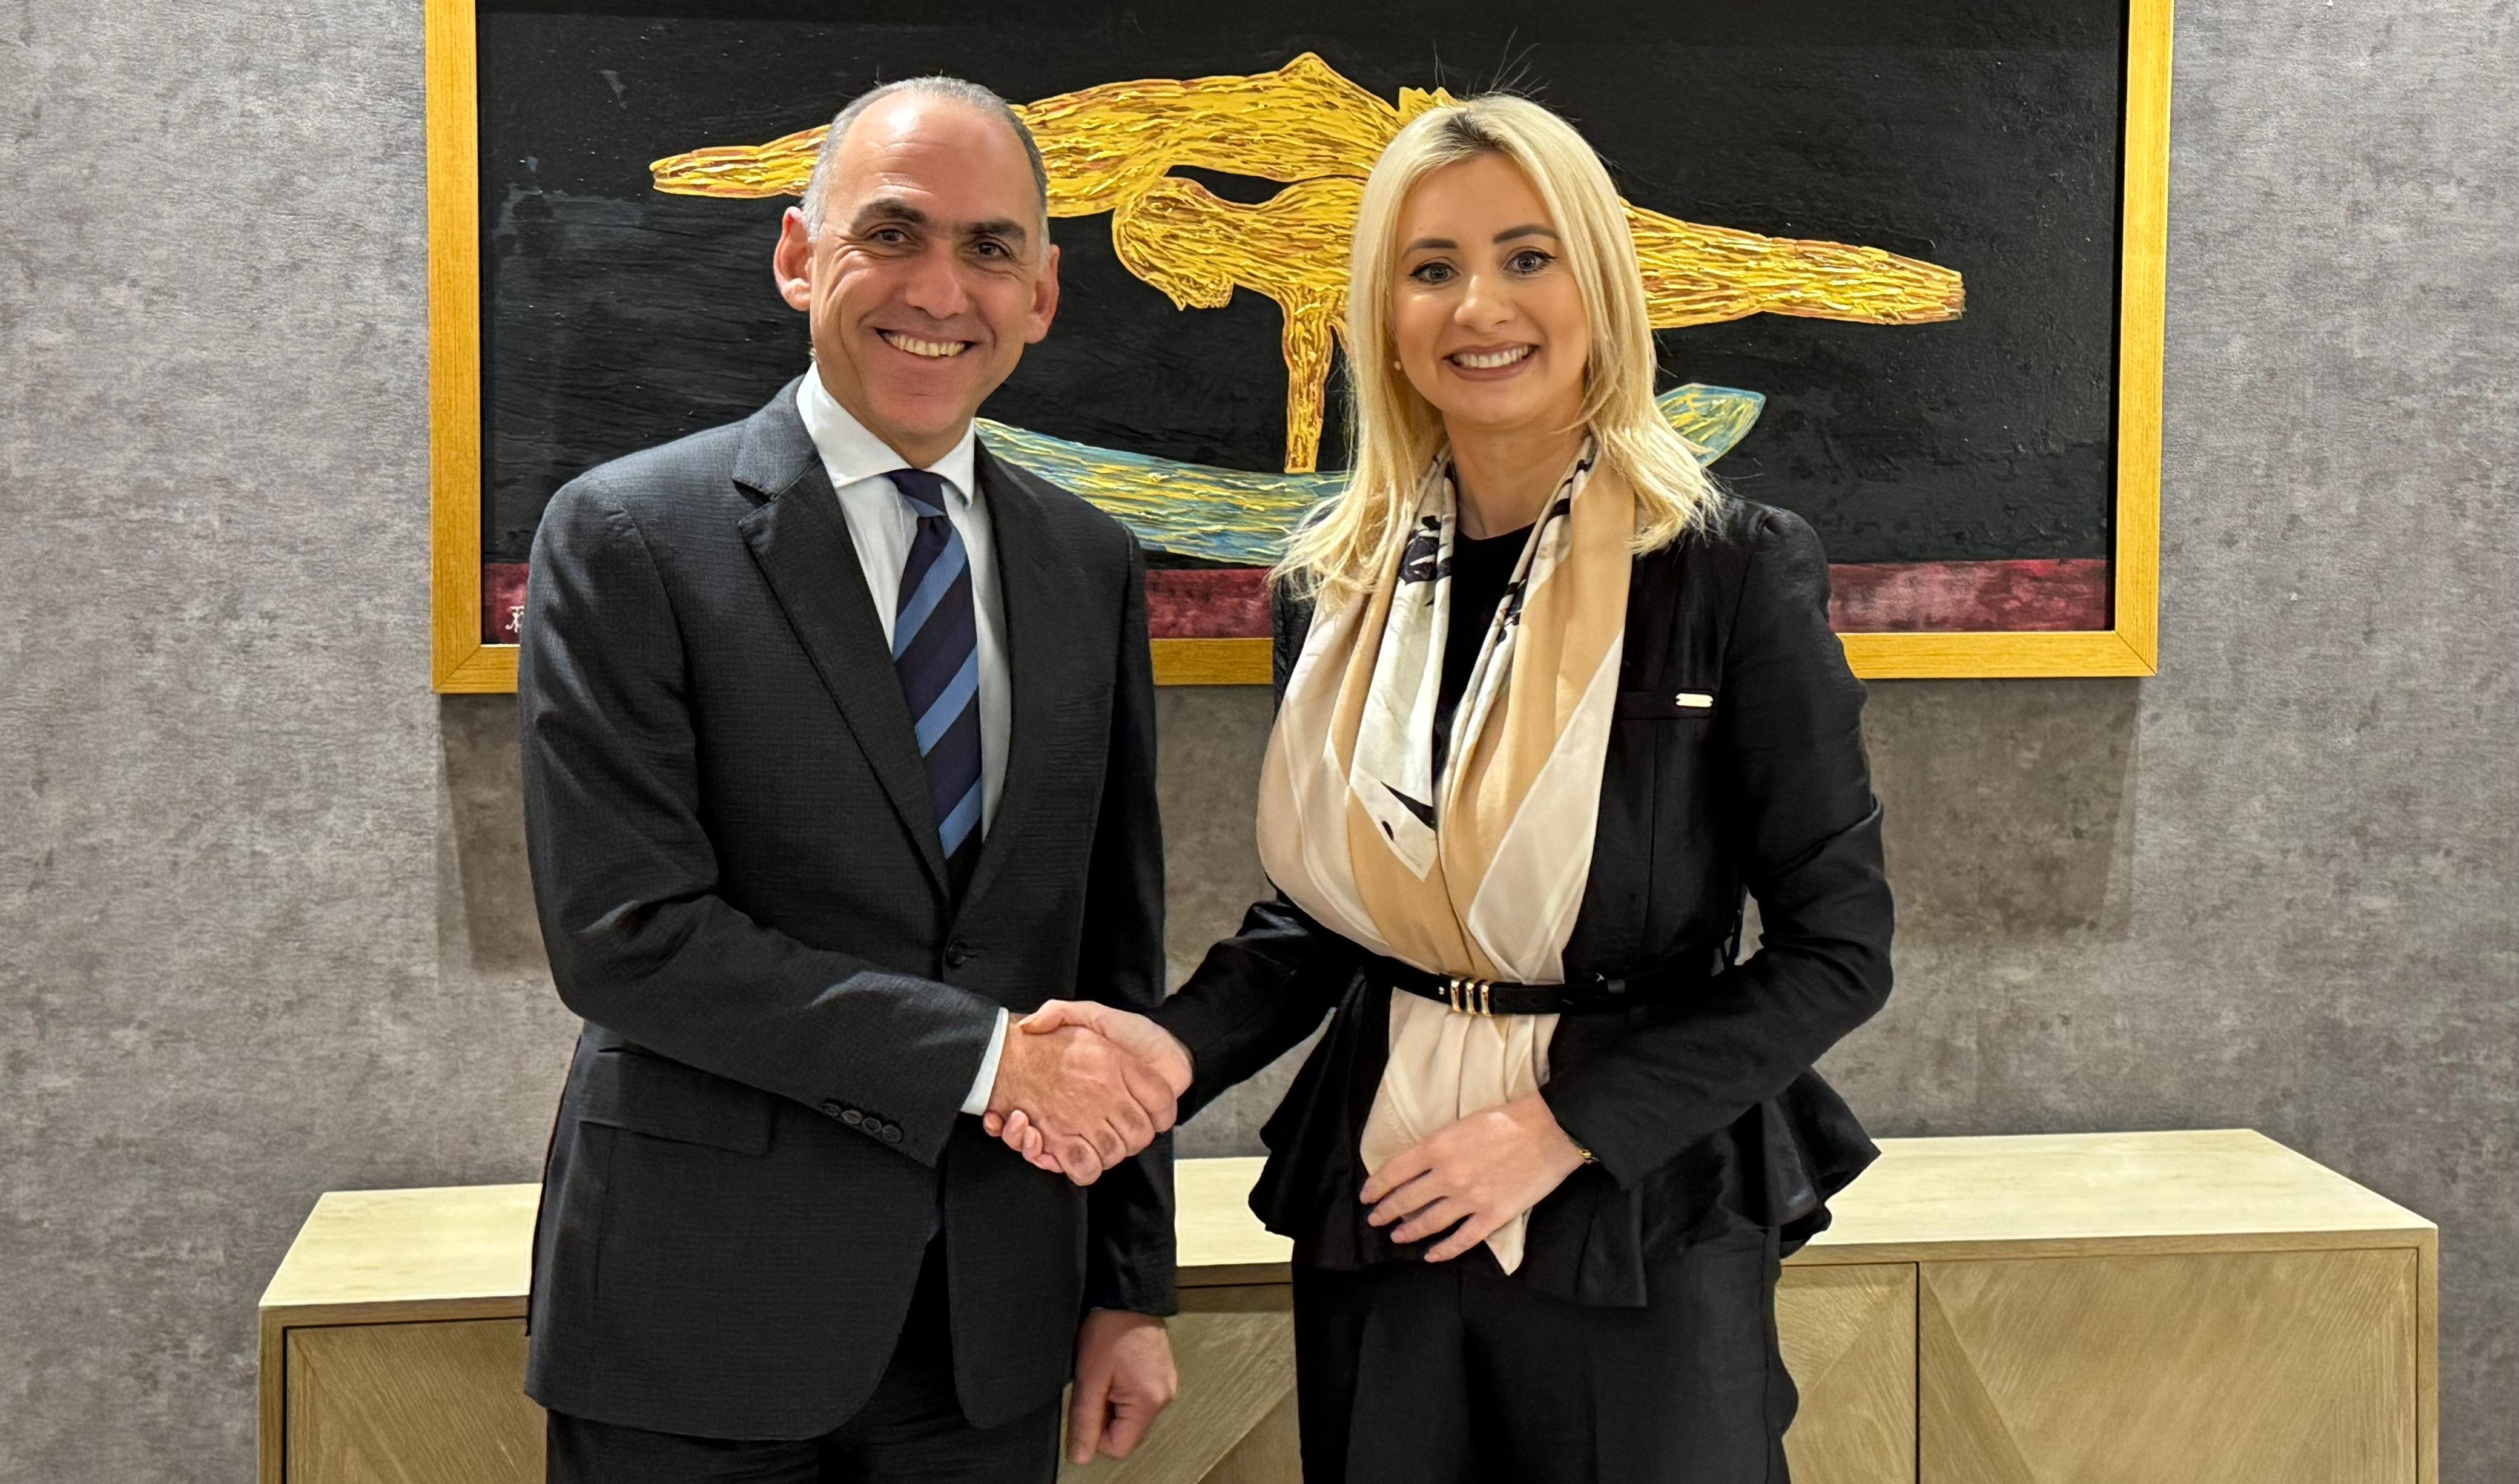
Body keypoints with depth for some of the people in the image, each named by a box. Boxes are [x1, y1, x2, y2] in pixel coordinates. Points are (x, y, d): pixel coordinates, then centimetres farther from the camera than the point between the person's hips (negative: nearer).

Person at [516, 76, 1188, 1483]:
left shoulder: (1092, 564, 6)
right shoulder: (629, 537, -8)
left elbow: (1118, 950, 9)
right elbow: (625, 934, -16)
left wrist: (1132, 1289, 8)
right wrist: (986, 1052, -17)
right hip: (706, 1316, -4)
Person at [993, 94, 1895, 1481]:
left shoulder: (1734, 571, -11)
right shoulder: (1336, 586, 1)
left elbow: (1837, 947, -9)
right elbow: (1310, 915, 9)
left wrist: (1561, 1127, -15)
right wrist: (1176, 1043, -9)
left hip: (1640, 1227, -3)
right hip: (1373, 1221, 4)